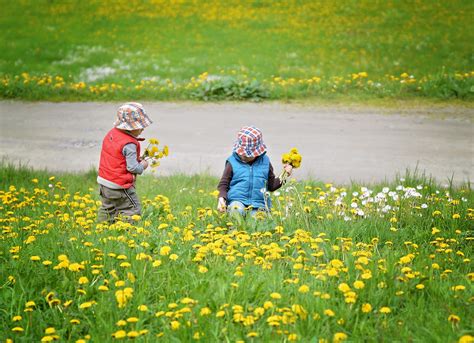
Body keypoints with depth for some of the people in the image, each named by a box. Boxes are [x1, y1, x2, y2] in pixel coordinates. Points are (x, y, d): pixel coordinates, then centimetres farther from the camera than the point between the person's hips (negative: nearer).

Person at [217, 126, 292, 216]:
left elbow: (271, 185, 23)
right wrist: (221, 198, -11)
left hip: (258, 206, 1)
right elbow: (223, 185, 9)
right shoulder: (233, 162, 6)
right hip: (237, 201, -1)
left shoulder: (265, 162, 14)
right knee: (237, 209, -38)